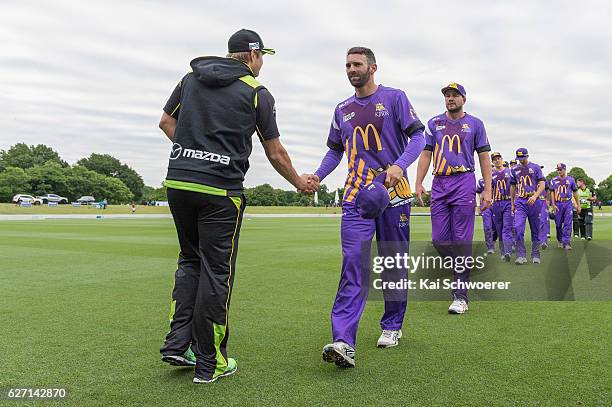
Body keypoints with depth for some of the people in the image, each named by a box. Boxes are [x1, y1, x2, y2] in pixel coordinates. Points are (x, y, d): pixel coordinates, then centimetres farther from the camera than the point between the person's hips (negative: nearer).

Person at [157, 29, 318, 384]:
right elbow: (276, 154, 6)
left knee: (190, 261, 20)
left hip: (177, 181, 5)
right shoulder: (257, 93, 2)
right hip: (220, 190, -5)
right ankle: (210, 364, 11)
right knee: (217, 272, 2)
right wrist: (300, 183, 20)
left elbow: (166, 121, 19)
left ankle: (178, 343, 15)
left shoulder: (192, 77, 15)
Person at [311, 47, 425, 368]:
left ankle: (392, 326, 26)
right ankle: (343, 342, -20)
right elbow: (335, 150, 22)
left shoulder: (394, 98, 5)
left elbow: (417, 137, -2)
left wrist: (399, 165, -21)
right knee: (353, 262, -12)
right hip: (356, 196, 2)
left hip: (393, 191, -2)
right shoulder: (343, 109, 17)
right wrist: (317, 177, 3)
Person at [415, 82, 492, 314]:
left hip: (463, 183, -3)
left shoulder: (475, 124, 9)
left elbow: (484, 158, 6)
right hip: (439, 184, 3)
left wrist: (487, 190, -3)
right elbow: (426, 154, 12)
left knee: (461, 240, -6)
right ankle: (461, 271, 25)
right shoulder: (434, 123, 16)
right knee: (439, 239, 0)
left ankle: (461, 295, -2)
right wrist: (418, 183, 1)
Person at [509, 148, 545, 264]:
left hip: (534, 202, -1)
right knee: (518, 228, -15)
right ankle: (521, 255, -13)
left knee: (535, 229, 5)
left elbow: (542, 185, -2)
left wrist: (535, 196, -19)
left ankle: (535, 255, 15)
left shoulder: (535, 167, 5)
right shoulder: (515, 170, 13)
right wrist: (512, 203, 16)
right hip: (520, 202, 1)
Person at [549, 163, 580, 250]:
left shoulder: (570, 180, 5)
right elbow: (552, 193, 5)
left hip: (568, 204, -1)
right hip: (558, 204, 1)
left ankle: (566, 242, -7)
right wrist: (553, 205, -4)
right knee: (558, 224, 6)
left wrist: (578, 205, 9)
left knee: (568, 224, -7)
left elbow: (575, 193, 10)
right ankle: (559, 240, 25)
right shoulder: (554, 180, 5)